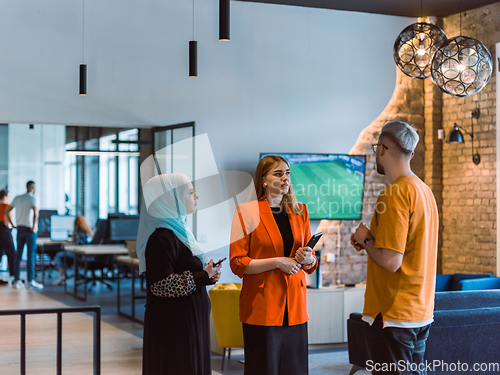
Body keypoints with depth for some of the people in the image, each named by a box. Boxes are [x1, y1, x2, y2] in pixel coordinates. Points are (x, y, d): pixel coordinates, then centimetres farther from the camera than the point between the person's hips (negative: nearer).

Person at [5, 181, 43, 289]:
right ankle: (30, 281, -3)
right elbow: (36, 212, -26)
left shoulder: (17, 198, 8)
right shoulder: (32, 198, -10)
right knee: (31, 255, -3)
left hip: (19, 229, 6)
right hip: (29, 230, -6)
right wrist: (34, 226, -16)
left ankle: (17, 280, 12)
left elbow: (6, 211, 14)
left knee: (18, 255, 9)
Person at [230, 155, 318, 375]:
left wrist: (307, 258, -6)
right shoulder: (247, 212, -3)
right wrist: (277, 262, -15)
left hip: (294, 306, 4)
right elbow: (237, 264, -7)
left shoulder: (299, 212, 13)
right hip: (262, 306, -4)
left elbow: (312, 265, 18)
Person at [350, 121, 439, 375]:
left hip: (393, 315, -9)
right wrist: (372, 239, 11)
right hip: (420, 313, 9)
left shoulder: (395, 194, -17)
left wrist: (365, 240, -6)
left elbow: (391, 261, -23)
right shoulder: (425, 191, 11)